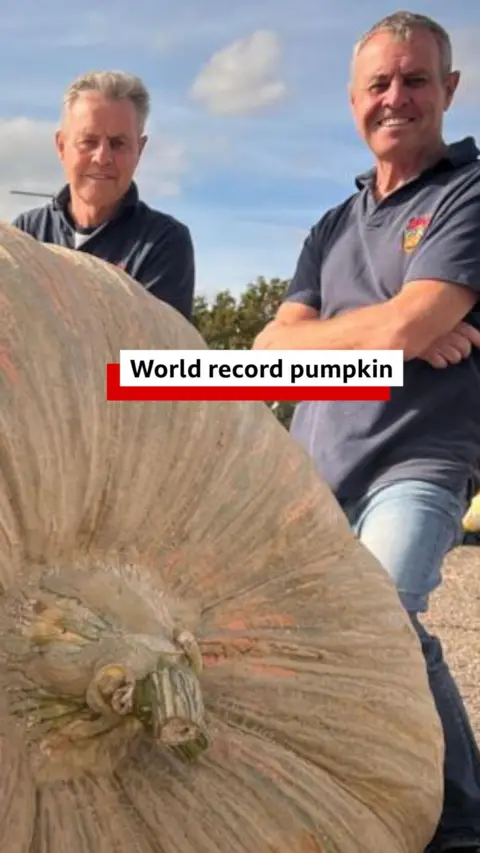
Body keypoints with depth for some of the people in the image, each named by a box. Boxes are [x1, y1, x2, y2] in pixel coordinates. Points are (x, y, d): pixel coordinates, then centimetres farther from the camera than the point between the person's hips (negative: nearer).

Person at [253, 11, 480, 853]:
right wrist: (385, 333, -10)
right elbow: (271, 350, 4)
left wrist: (318, 332, 1)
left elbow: (405, 327, -18)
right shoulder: (333, 226, 16)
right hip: (308, 469, 7)